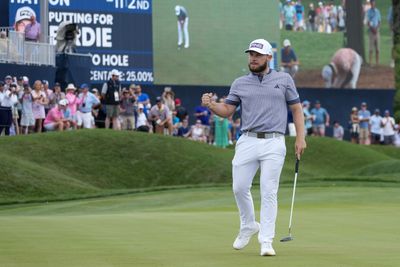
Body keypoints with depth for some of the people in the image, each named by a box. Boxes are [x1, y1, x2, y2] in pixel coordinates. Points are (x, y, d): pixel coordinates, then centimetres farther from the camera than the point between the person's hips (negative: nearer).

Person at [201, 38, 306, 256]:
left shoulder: (284, 79, 8)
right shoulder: (240, 83, 11)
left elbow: (296, 108, 8)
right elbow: (227, 110, 8)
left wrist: (300, 138, -1)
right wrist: (211, 105, -14)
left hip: (273, 143, -2)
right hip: (247, 141, 2)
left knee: (269, 191, -5)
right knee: (239, 188, 0)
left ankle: (266, 241, -3)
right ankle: (248, 226, 25)